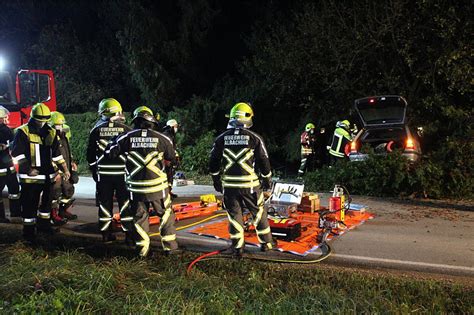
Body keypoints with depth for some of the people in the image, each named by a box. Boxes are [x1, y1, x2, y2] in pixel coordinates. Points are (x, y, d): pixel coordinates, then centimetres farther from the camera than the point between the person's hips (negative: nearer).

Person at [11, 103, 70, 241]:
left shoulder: (50, 132, 10)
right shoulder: (23, 132, -6)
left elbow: (57, 154, 12)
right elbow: (17, 154, -11)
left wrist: (65, 169, 4)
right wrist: (28, 169, -21)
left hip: (47, 175, 6)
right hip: (30, 176, -5)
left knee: (47, 201, 17)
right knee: (29, 204, 2)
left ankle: (44, 224, 34)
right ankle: (29, 231, 13)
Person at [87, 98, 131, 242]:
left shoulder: (96, 130, 0)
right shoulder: (125, 129, -5)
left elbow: (90, 153, 5)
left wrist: (94, 170, 16)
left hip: (103, 173, 2)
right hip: (122, 172, -2)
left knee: (105, 204, 10)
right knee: (125, 203, 6)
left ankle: (106, 234, 16)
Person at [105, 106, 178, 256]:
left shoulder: (127, 138, -6)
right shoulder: (161, 138, -6)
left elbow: (110, 153, 2)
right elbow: (173, 158, 7)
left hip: (136, 188, 1)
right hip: (158, 186, -1)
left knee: (139, 217, 16)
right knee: (166, 214, 15)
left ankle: (143, 248, 20)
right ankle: (170, 246, 19)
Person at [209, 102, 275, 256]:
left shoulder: (221, 138, 1)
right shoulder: (254, 138, -6)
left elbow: (213, 162, 5)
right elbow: (263, 161, -3)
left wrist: (216, 180, 17)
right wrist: (267, 179, 10)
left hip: (229, 185, 2)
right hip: (250, 184, -1)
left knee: (234, 215, 10)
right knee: (259, 212, 14)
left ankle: (237, 247, 15)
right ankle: (265, 242, 25)